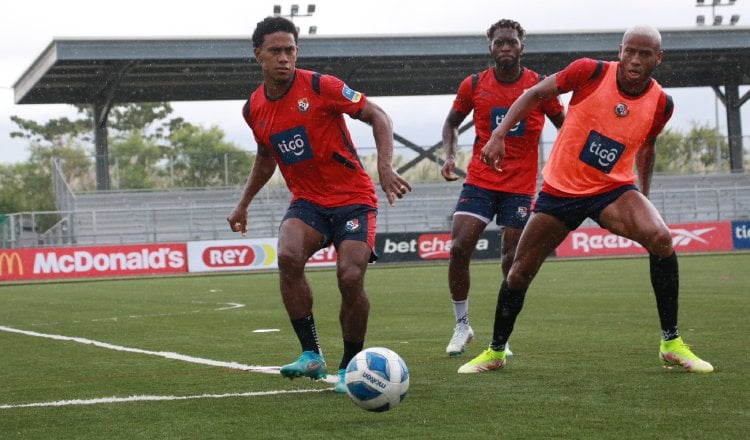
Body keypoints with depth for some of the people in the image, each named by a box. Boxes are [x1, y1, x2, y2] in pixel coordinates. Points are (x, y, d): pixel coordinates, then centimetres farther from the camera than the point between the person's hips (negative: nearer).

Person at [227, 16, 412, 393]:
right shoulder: (254, 109, 4)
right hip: (307, 201, 4)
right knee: (288, 256, -28)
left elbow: (377, 116, -10)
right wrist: (244, 203, 24)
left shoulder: (319, 87, -13)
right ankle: (311, 355, -18)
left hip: (353, 199, -4)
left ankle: (350, 368, 2)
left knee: (350, 277, -21)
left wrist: (385, 167, -24)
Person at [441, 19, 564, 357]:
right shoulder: (474, 85, 1)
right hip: (480, 180, 1)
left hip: (521, 186, -1)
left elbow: (564, 125, 8)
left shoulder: (539, 86, -3)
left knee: (512, 260, -3)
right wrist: (450, 156, -2)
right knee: (459, 248, -12)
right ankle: (462, 326, 5)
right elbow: (452, 122, 15)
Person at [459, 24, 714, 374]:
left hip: (613, 190, 0)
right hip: (559, 187, 0)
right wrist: (499, 134, -12)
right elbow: (536, 94, -3)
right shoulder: (591, 72, -16)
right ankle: (495, 352, 29)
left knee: (660, 238, -28)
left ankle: (671, 345, -17)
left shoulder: (660, 103, -8)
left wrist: (644, 197, 17)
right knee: (519, 273, 4)